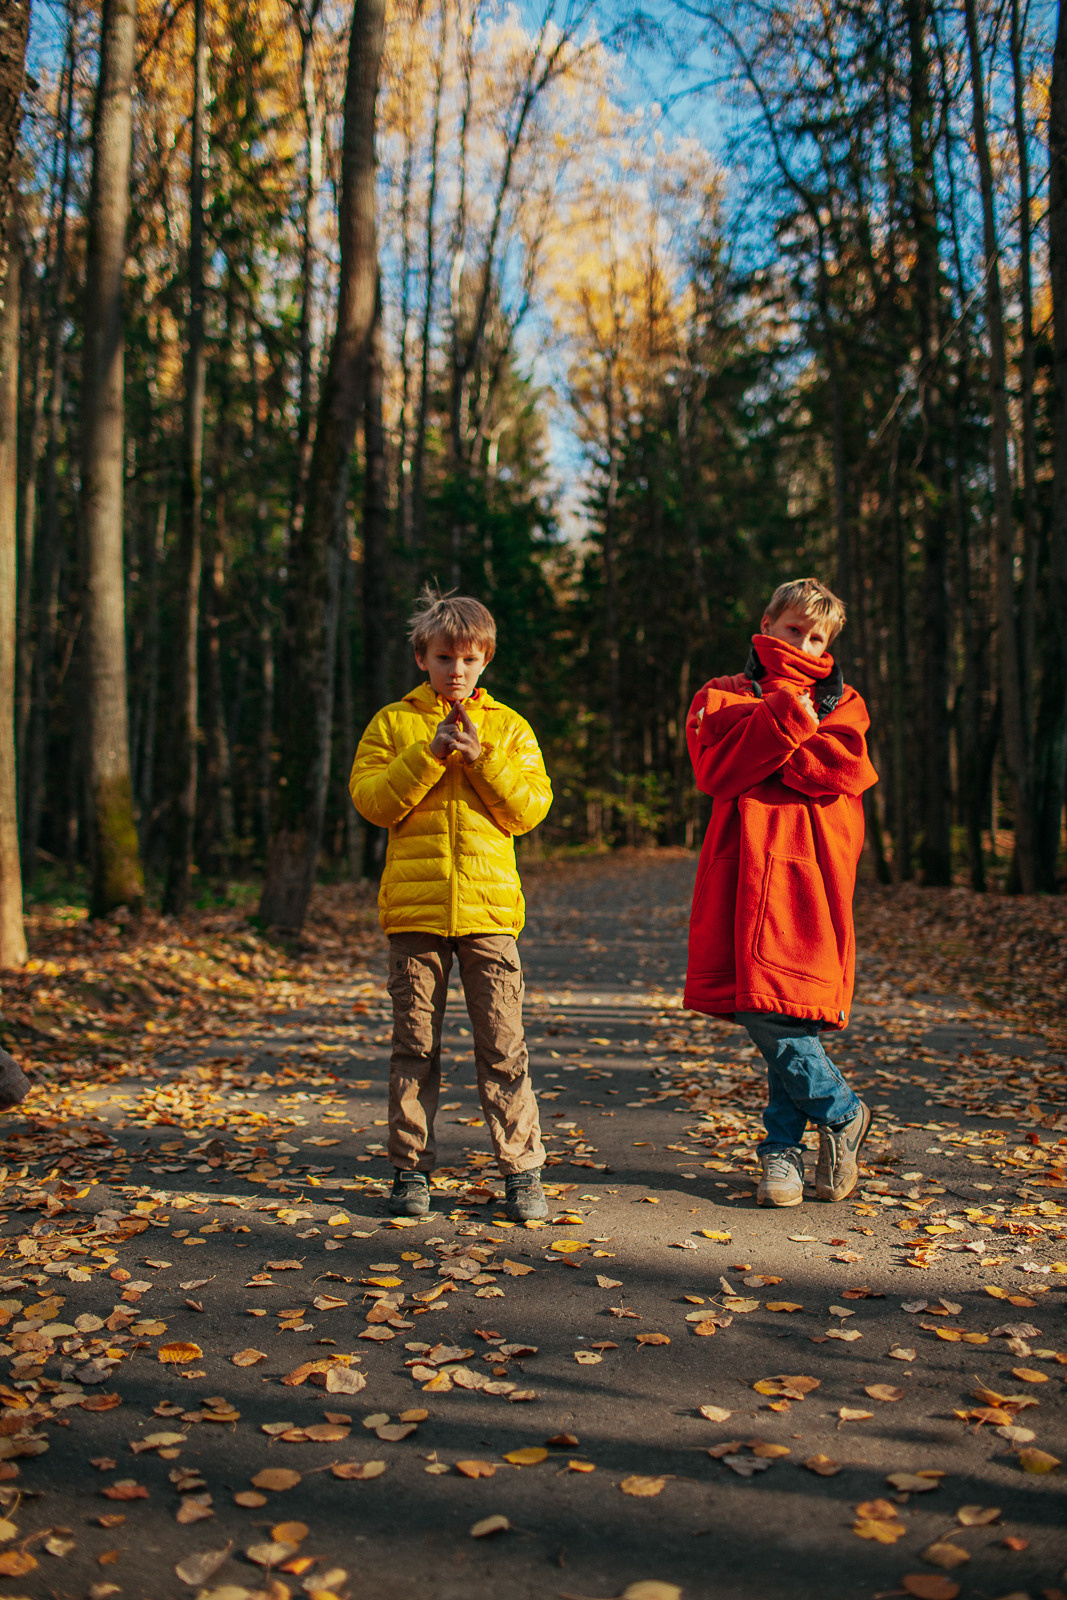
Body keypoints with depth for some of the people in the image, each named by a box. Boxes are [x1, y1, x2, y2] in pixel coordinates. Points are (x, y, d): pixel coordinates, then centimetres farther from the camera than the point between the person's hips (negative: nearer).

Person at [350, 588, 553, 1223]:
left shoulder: (508, 727, 11)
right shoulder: (393, 723, 9)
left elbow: (532, 807, 3)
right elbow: (371, 800, -2)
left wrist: (481, 759, -9)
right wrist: (429, 755, -12)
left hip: (489, 907, 0)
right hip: (414, 907, 0)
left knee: (503, 1045, 0)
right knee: (415, 1045, 7)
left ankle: (523, 1171, 8)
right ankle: (412, 1170, 17)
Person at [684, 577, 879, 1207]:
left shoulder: (841, 701, 19)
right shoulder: (724, 696, 17)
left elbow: (845, 766, -3)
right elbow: (718, 770, -3)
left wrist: (765, 745, -1)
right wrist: (784, 719, -11)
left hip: (810, 871, -1)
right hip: (746, 867, 1)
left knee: (779, 1009, -10)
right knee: (768, 1010, -4)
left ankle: (784, 1147, 9)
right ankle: (842, 1112, 17)